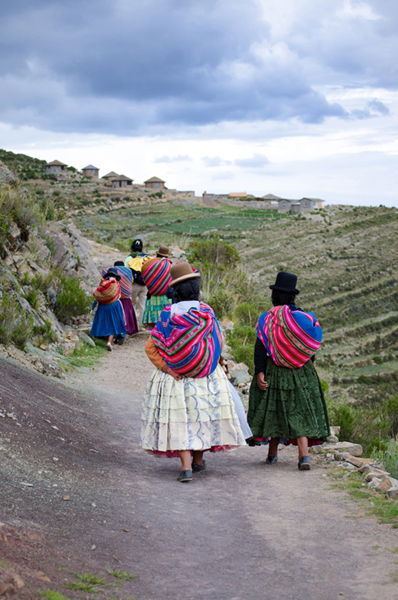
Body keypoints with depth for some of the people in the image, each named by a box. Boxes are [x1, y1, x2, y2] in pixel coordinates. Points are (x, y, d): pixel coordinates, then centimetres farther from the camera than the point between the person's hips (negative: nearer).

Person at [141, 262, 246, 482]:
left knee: (179, 418, 1)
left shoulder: (168, 314, -6)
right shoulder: (207, 312, -6)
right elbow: (219, 342, 4)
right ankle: (198, 460, 28)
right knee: (201, 413, 15)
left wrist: (167, 369, -7)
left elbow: (151, 348, -8)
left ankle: (186, 466, -11)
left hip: (175, 376, -1)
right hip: (206, 376, 1)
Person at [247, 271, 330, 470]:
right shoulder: (303, 318, -1)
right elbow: (311, 346, 5)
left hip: (274, 371, -1)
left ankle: (272, 453, 22)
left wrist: (259, 373, -10)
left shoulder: (266, 319, -6)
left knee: (273, 409, 13)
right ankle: (304, 454, -12)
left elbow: (260, 349, -11)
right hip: (301, 372, 1)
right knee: (300, 411, 3)